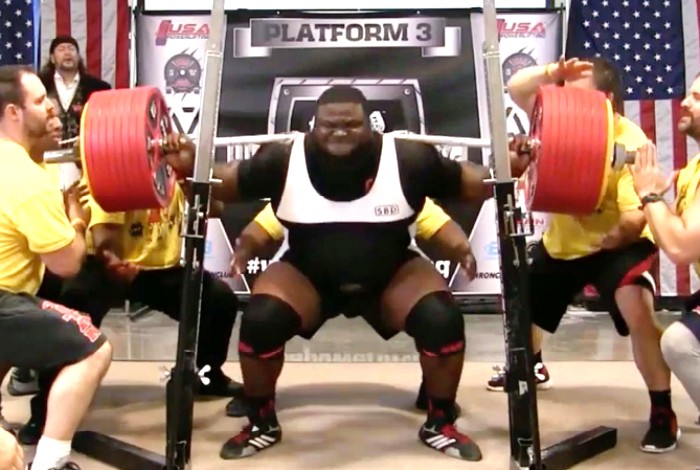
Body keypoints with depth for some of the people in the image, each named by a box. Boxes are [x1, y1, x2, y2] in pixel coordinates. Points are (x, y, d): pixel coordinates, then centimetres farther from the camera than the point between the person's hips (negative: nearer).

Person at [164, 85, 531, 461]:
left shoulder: (408, 159, -20)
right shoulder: (284, 160, -18)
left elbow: (473, 184, -9)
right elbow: (225, 184, -5)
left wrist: (510, 167, -24)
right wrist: (189, 167, -22)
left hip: (391, 277, 0)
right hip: (308, 277, 0)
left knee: (443, 319, -25)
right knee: (259, 321, -26)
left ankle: (440, 425, 1)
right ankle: (262, 425, 2)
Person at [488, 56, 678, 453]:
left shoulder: (632, 144, -24)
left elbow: (636, 218, -31)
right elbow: (516, 88, -5)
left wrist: (621, 232, -52)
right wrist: (552, 73, -23)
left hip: (617, 245, -6)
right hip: (562, 242, 7)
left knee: (637, 312, -31)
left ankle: (663, 413, -14)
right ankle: (531, 366, 50)